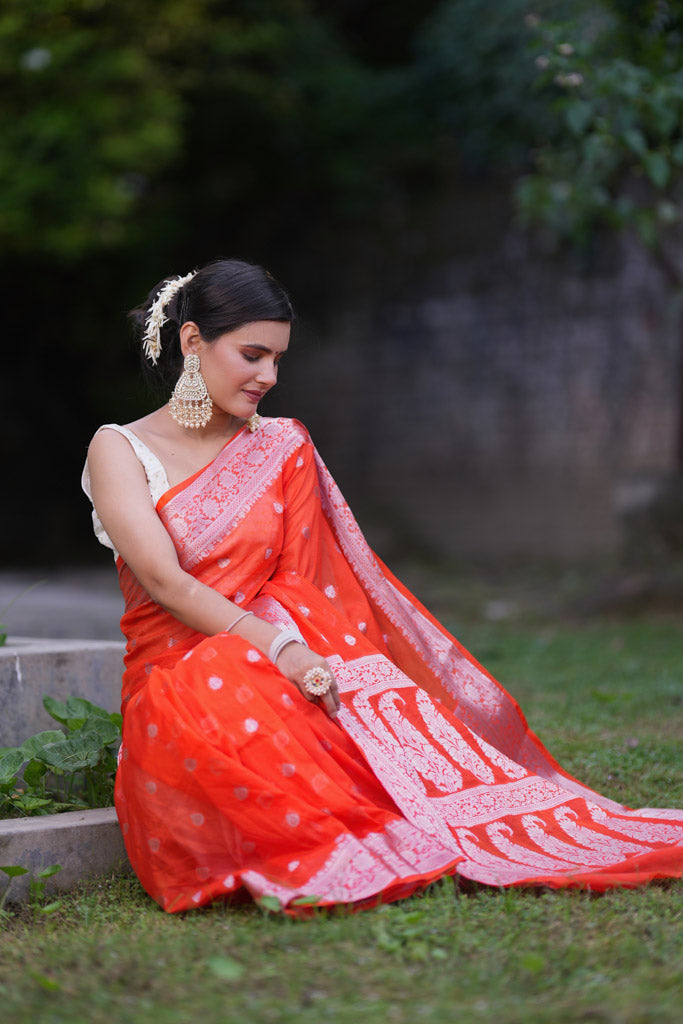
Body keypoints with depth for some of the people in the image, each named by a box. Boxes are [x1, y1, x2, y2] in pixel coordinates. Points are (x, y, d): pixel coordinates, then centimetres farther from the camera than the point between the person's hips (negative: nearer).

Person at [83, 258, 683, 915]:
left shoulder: (282, 448, 14)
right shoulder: (121, 449, 3)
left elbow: (295, 587, 9)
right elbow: (164, 579, -12)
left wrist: (297, 648, -13)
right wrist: (276, 647, -24)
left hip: (287, 661, 4)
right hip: (173, 682, -4)